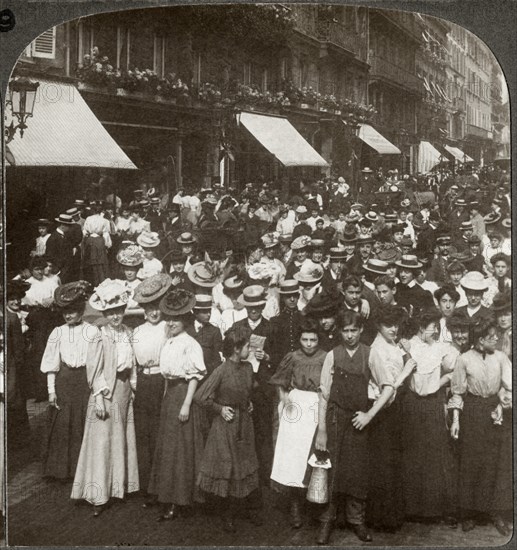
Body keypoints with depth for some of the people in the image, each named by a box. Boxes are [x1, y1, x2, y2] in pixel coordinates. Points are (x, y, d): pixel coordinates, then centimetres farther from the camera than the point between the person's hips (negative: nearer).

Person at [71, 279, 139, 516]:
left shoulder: (127, 333, 6)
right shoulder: (99, 338, -12)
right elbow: (94, 371, -13)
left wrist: (133, 387, 9)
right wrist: (99, 397, -17)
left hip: (125, 391, 6)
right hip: (106, 393, -6)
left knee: (123, 440, 15)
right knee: (102, 443, -3)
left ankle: (120, 485, 29)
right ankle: (99, 496, 2)